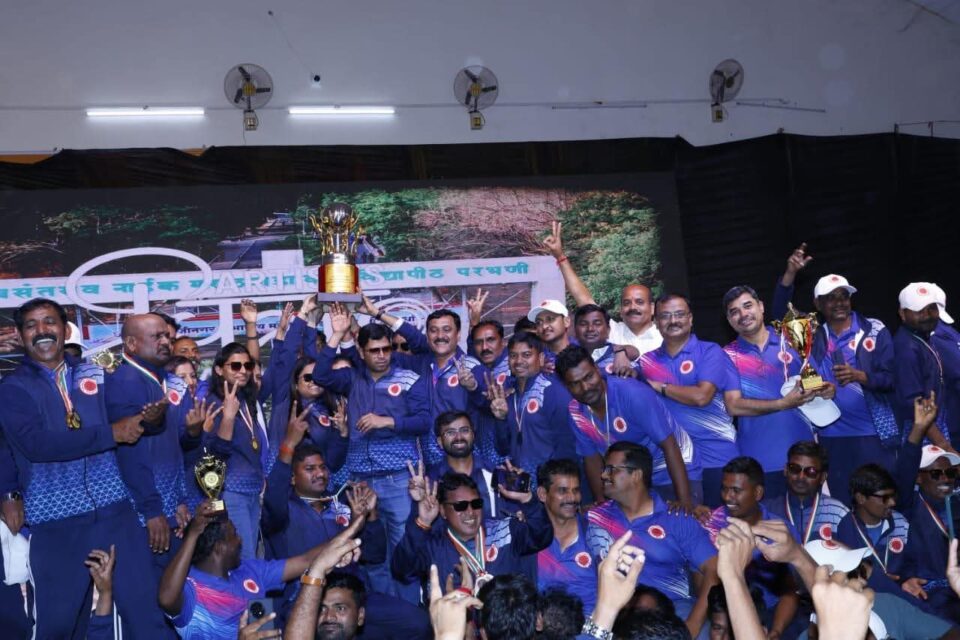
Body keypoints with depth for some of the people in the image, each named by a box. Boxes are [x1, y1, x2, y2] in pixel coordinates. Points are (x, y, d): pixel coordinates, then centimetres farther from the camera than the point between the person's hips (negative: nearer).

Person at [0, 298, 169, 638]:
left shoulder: (94, 374, 12)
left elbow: (126, 424, 13)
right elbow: (36, 444, -15)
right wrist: (110, 433, -17)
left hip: (114, 510, 2)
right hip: (56, 522, -1)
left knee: (146, 608, 0)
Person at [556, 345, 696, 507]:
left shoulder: (634, 394, -27)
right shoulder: (576, 412, -9)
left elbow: (669, 446, -27)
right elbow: (591, 458, 4)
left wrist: (685, 503, -30)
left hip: (673, 474, -5)